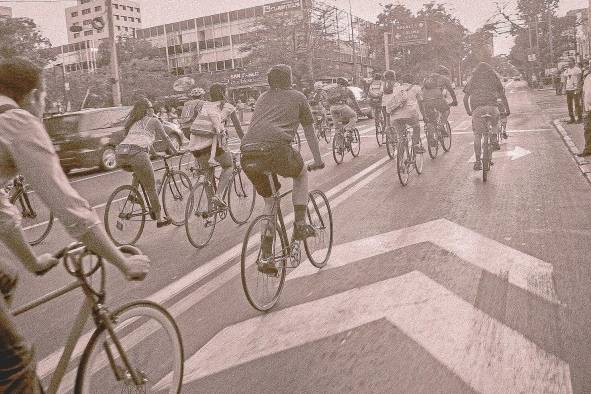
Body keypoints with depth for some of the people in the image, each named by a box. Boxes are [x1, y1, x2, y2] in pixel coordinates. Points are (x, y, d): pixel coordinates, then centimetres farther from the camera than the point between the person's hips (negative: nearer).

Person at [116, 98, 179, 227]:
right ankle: (159, 218, 15)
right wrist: (175, 151, 36)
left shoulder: (132, 122, 32)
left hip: (120, 154, 6)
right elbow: (165, 138, 23)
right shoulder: (153, 120, 17)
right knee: (151, 188, 7)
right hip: (137, 154, -6)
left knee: (139, 172, 37)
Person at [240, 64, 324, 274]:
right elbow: (309, 131, 27)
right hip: (276, 148, -4)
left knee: (270, 201, 22)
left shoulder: (262, 98, 33)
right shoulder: (297, 97, 21)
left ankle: (266, 258, 18)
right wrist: (317, 160, 37)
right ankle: (300, 225, 20)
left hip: (247, 153, 5)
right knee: (301, 174, 29)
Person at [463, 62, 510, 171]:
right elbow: (503, 96, 16)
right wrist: (507, 110, 24)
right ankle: (494, 137, 13)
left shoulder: (472, 80, 18)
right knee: (495, 120, 35)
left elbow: (465, 98, 12)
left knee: (477, 135, 2)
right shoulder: (494, 79, 18)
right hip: (491, 107, 0)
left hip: (477, 109, 0)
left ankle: (477, 161, -4)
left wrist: (468, 111, 24)